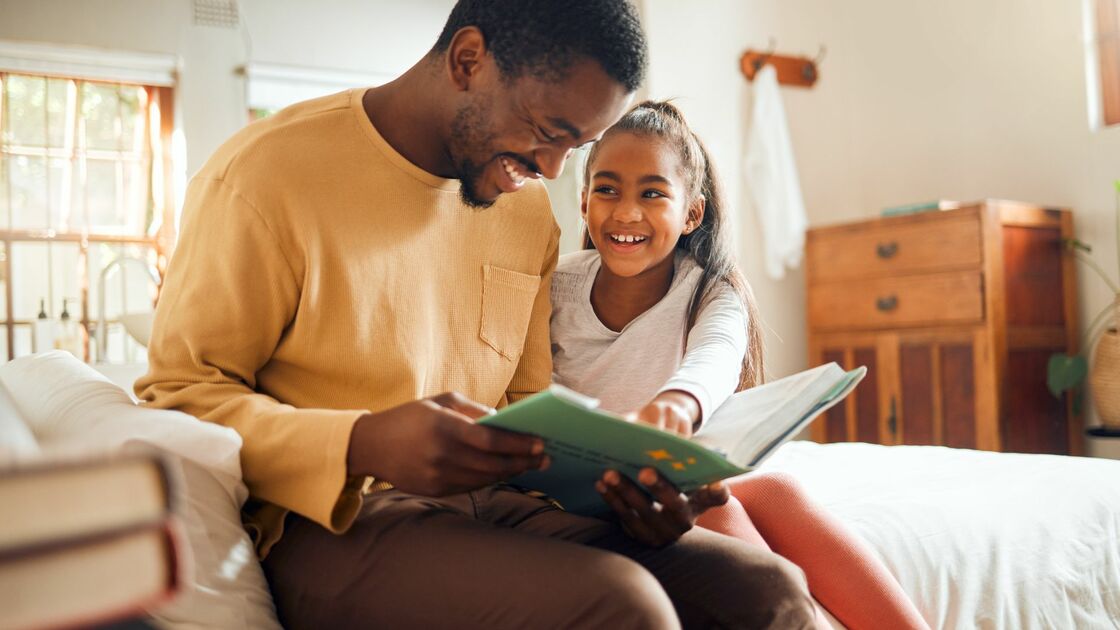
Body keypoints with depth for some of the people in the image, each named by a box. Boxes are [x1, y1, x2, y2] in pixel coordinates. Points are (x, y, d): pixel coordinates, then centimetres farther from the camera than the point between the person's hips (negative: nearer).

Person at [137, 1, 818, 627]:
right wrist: (361, 446, -26)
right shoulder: (268, 172, -9)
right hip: (330, 525, -6)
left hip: (494, 505, 6)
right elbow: (176, 394, -8)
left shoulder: (529, 211, 11)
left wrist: (616, 475, -7)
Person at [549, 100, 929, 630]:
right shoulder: (557, 289, -4)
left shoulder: (714, 294, -6)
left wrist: (675, 403, -57)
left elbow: (716, 355, -31)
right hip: (589, 497, -1)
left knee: (776, 492, -28)